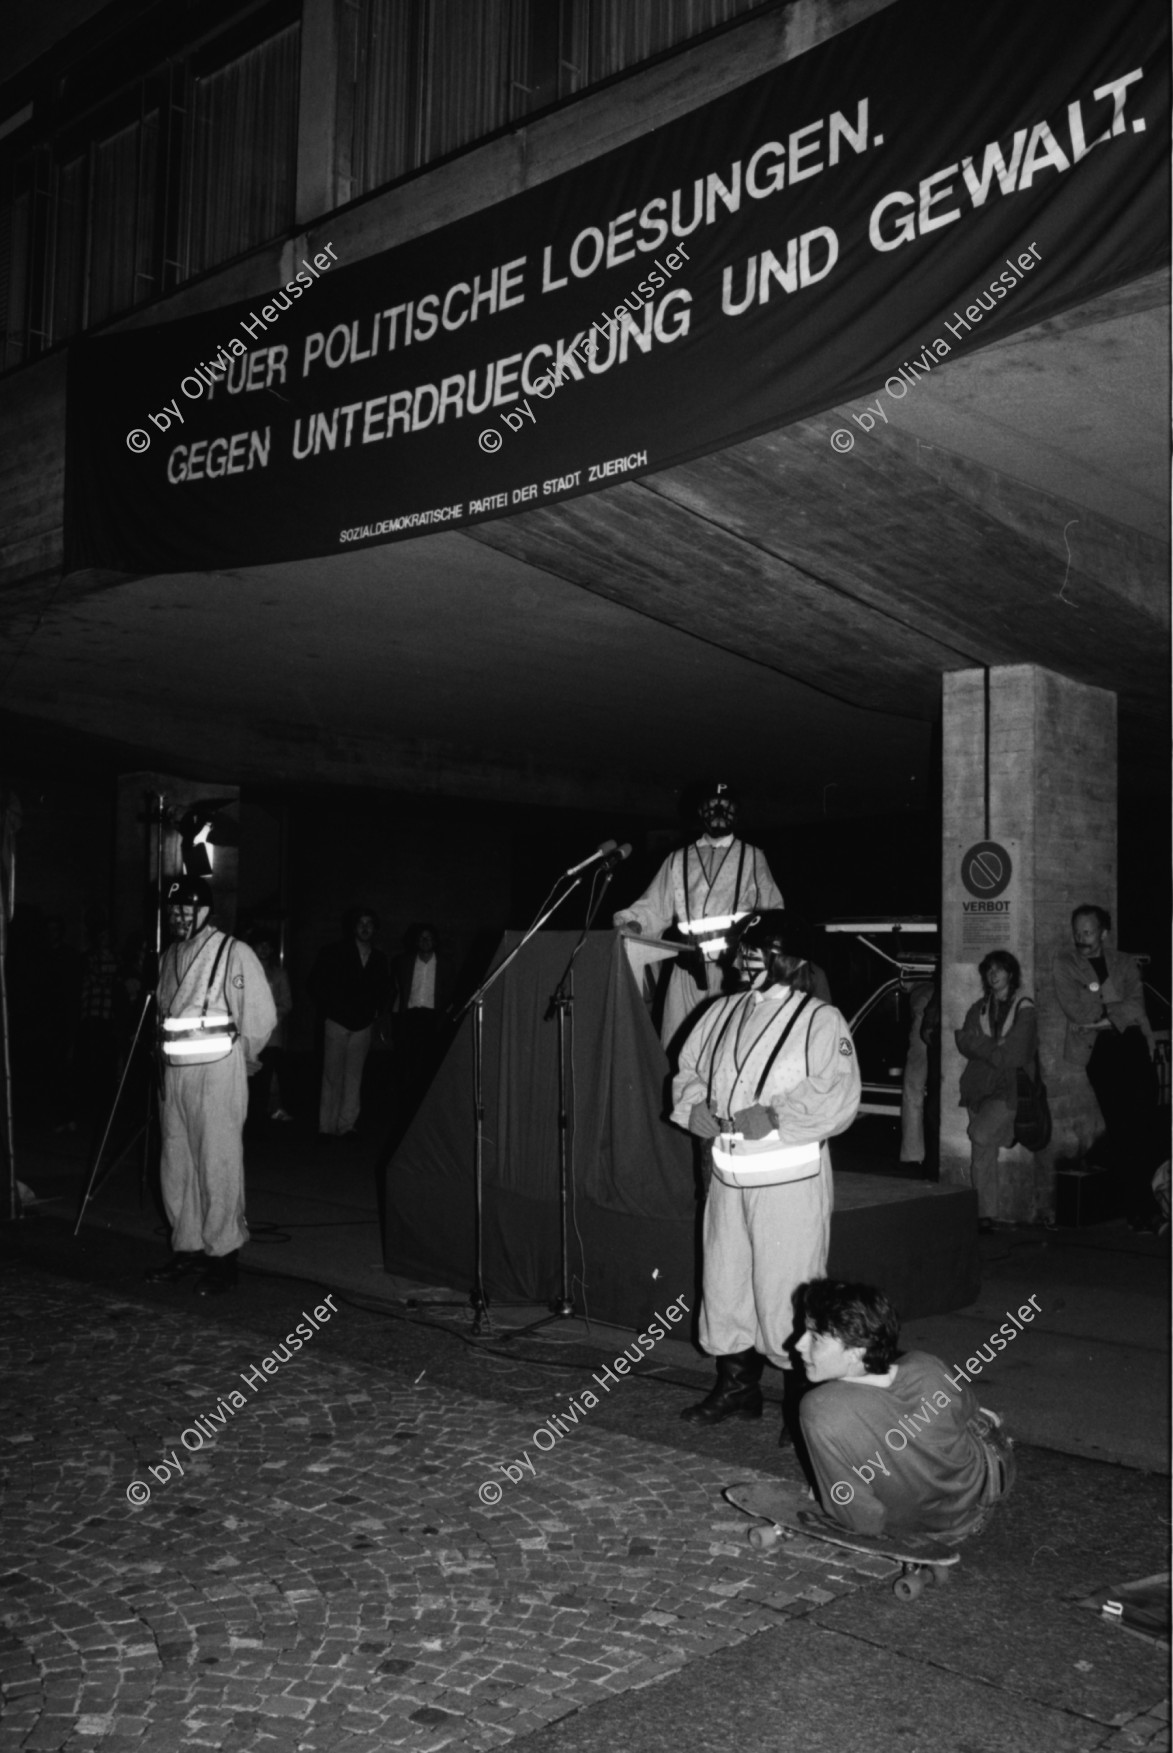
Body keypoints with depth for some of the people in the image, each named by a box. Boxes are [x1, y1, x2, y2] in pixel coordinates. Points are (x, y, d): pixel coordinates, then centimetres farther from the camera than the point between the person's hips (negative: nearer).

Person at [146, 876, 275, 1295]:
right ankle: (186, 1249, 24)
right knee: (176, 1163, 12)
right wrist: (167, 1053, 18)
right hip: (175, 1072, 7)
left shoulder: (234, 953, -9)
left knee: (217, 1164, -4)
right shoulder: (170, 956, 12)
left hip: (218, 1072, -7)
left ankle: (223, 1259, 4)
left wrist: (241, 1058, 2)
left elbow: (262, 1016, -8)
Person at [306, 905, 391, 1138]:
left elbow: (384, 990, 24)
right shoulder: (335, 953, 1)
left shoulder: (379, 959, 11)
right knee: (332, 1076, -3)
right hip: (337, 1023, -3)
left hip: (363, 1025, 3)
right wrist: (329, 1007, -2)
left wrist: (376, 1010, 9)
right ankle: (327, 1126, 0)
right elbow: (314, 983, 3)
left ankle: (347, 1125, 4)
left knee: (354, 1078, 0)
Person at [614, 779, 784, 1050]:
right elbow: (655, 908, 15)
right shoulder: (678, 860, 19)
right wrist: (632, 924, -4)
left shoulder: (752, 857, 15)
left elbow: (772, 912, 13)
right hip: (689, 967, 2)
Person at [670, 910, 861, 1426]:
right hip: (728, 1173, 6)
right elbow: (688, 1070, 19)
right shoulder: (724, 1012, 13)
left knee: (784, 1292, -4)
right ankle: (736, 1386, 30)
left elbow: (835, 1098, -17)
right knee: (724, 1284, 14)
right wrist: (696, 1108, -1)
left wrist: (772, 1116, -21)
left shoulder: (821, 1021, -6)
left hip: (790, 1176, -6)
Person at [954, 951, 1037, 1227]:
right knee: (984, 1154, 0)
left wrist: (976, 1043, -8)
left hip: (1007, 1089, -4)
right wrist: (994, 1050, -12)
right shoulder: (978, 1008, 15)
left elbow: (1012, 1056, -8)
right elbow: (964, 1045, 4)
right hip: (978, 1087, 4)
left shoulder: (1024, 1010, 0)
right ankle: (986, 1214, 6)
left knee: (981, 1135, -23)